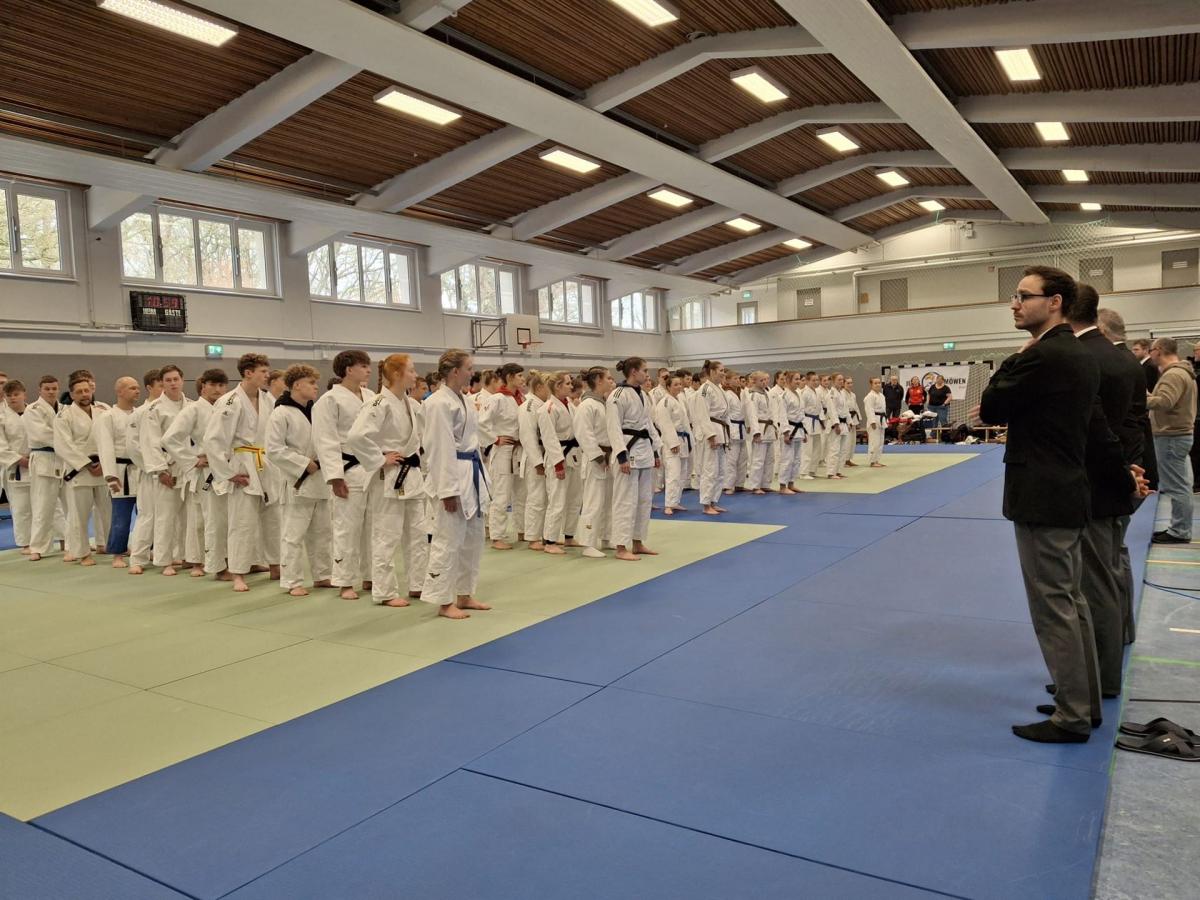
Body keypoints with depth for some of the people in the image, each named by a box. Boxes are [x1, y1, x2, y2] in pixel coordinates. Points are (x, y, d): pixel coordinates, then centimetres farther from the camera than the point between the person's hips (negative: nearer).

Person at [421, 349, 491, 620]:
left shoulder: (462, 400, 14)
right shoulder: (440, 403, -16)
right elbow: (441, 449, -19)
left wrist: (477, 478, 18)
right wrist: (448, 490, -21)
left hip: (471, 475, 10)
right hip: (453, 477, -10)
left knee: (473, 537, 15)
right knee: (449, 540, -2)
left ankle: (464, 595, 26)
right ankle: (444, 601, 8)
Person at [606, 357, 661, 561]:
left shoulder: (642, 395, 13)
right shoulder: (618, 395, -13)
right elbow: (614, 428, -17)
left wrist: (655, 452, 16)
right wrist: (622, 456, -22)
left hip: (644, 450, 9)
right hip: (628, 450, -9)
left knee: (644, 498, 13)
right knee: (626, 499, -6)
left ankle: (638, 544, 23)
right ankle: (621, 548, 1)